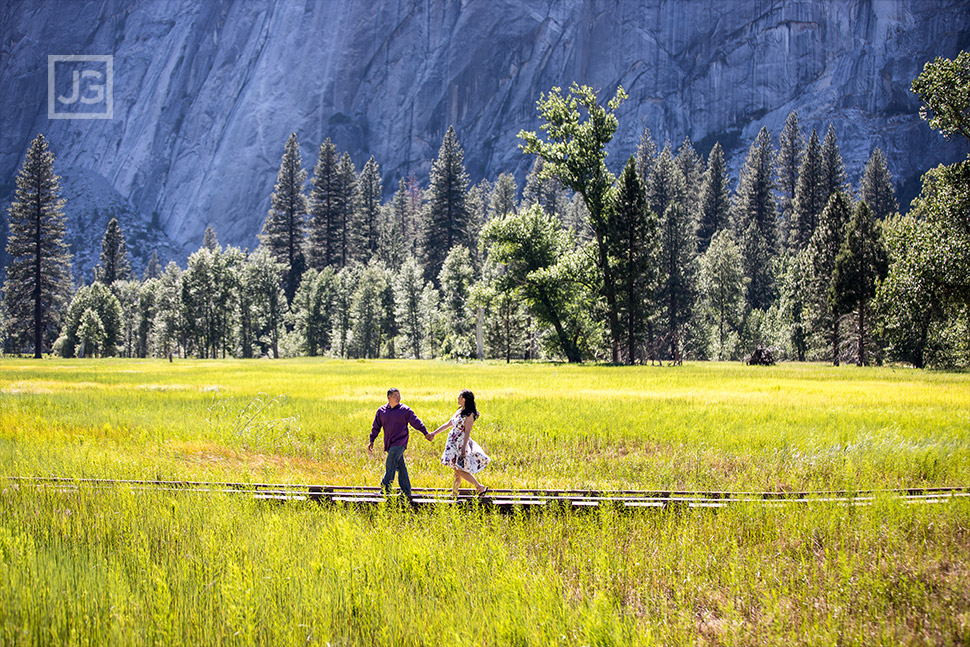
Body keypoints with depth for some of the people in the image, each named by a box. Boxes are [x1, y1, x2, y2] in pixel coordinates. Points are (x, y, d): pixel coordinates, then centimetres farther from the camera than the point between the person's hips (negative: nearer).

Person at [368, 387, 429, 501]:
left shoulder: (405, 410, -1)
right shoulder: (381, 411, 9)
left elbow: (416, 422, 1)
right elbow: (376, 427, 15)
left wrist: (425, 433, -5)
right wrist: (371, 441, 10)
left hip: (399, 443, -4)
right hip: (389, 444, 5)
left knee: (390, 465, -14)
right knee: (401, 468, 8)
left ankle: (385, 491, -12)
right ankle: (406, 493, 12)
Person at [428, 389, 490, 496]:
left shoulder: (469, 414, -15)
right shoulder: (460, 411, 11)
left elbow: (467, 432, -19)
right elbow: (448, 424, 19)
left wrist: (463, 448, -25)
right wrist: (434, 433, 21)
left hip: (461, 443, -8)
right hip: (453, 442, 8)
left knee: (459, 470, -7)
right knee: (457, 470, 12)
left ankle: (480, 487, 0)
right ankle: (454, 493, 18)